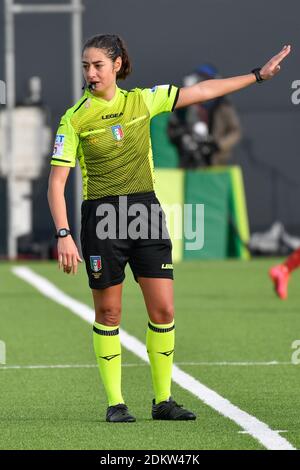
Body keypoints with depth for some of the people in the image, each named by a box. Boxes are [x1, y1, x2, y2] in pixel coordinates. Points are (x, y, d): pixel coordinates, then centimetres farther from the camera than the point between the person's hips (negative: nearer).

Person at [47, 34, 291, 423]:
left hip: (146, 210, 3)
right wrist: (64, 235, -16)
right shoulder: (75, 119, -4)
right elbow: (56, 182, -6)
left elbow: (201, 92, 13)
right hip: (101, 216, -3)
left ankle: (163, 401, 8)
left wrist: (258, 75, 14)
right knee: (108, 313, 1)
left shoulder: (142, 100, 5)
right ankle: (115, 403, 10)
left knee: (163, 310, -2)